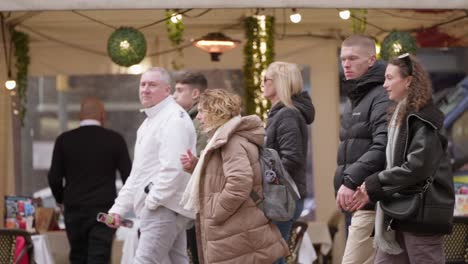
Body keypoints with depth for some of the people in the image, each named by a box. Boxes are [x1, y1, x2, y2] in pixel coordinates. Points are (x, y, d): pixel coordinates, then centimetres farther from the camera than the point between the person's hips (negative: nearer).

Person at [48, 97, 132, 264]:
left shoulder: (64, 140, 0)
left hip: (74, 211, 2)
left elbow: (54, 178, -1)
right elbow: (128, 176, -3)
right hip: (104, 211, -2)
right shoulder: (114, 139, -2)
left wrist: (61, 200, 17)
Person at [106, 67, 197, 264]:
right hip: (154, 207, 10)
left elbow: (173, 168, -22)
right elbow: (138, 173, 25)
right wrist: (119, 207, 18)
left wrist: (152, 201, -17)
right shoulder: (150, 121, 22)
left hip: (164, 207, -10)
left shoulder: (174, 119, -11)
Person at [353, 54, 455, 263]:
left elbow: (417, 167, -21)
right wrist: (372, 189, 4)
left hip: (423, 212, -9)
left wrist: (374, 185, -15)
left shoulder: (423, 119, -13)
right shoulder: (401, 116, 17)